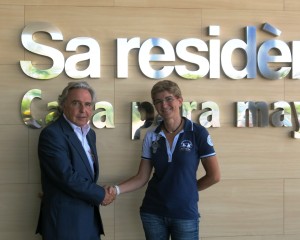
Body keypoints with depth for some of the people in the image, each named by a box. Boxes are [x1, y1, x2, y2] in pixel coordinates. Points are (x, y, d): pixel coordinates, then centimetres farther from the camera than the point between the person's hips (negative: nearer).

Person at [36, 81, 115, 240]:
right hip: (65, 221, -8)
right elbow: (67, 177, -22)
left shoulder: (90, 133, 12)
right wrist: (100, 194, -11)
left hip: (90, 219, 8)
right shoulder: (52, 134, -15)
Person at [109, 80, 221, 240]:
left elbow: (214, 176, -5)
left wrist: (188, 189, 5)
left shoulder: (197, 133, -8)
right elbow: (142, 177, 2)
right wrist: (117, 189, -13)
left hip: (185, 213, -3)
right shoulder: (151, 135, 1)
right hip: (152, 212, 3)